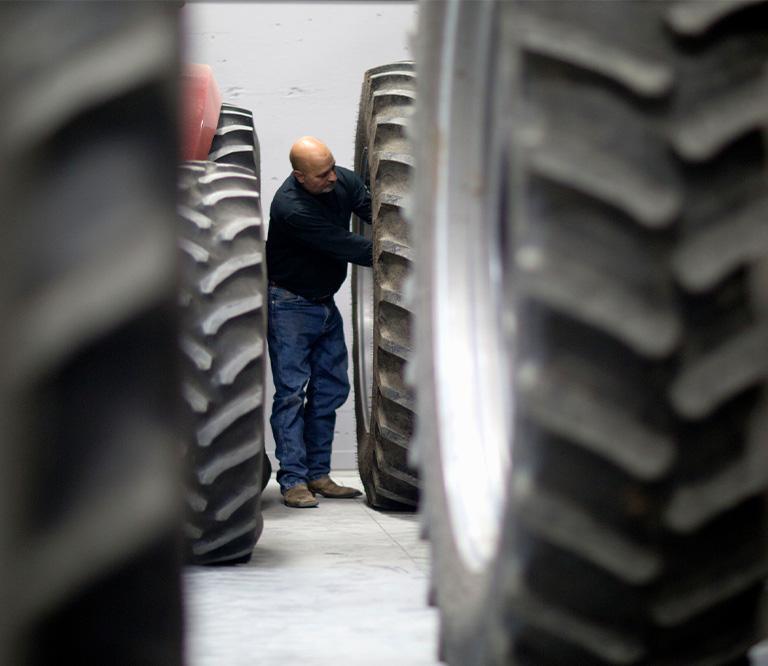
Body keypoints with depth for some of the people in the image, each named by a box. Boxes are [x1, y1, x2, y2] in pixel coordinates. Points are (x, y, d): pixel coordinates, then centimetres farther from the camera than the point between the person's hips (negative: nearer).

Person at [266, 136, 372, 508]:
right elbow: (343, 245, -29)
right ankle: (293, 480, -6)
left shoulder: (344, 182, -6)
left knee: (331, 389, 8)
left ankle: (318, 474, 16)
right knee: (292, 391, -8)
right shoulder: (290, 208, -28)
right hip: (289, 305, -8)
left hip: (325, 303, 8)